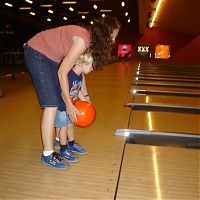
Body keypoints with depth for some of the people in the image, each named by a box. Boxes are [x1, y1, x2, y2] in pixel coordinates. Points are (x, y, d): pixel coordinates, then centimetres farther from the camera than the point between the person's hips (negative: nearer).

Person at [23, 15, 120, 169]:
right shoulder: (83, 39, -29)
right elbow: (62, 73, -28)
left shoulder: (90, 38, -2)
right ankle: (48, 154, -3)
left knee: (61, 98, 12)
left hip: (52, 57, 9)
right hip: (37, 54, -9)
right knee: (52, 103, -13)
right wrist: (69, 104, -22)